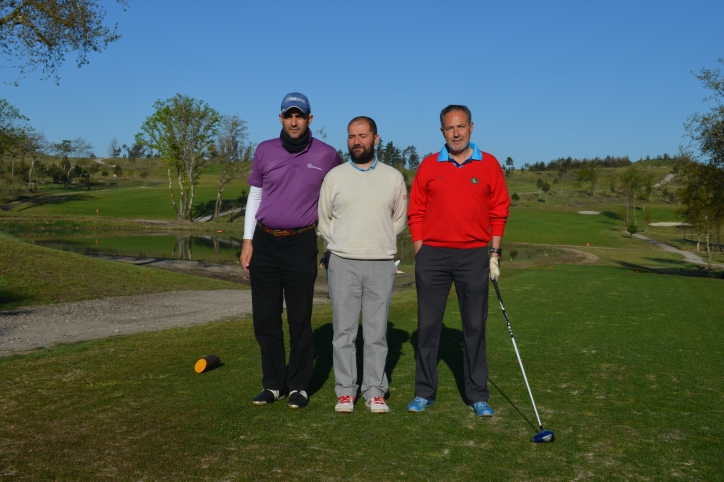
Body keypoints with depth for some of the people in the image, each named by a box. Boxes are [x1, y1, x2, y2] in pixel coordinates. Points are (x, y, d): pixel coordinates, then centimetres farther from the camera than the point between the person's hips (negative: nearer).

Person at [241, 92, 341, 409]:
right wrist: (247, 240, 4)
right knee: (265, 318, 7)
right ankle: (273, 385, 19)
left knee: (300, 320, 2)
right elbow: (254, 196, 10)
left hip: (301, 245, -2)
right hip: (264, 243, 3)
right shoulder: (265, 151, 5)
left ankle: (299, 386, 14)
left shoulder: (327, 155, 0)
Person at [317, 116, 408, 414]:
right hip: (343, 263, 0)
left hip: (381, 264, 0)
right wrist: (339, 245, 7)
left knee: (377, 333, 5)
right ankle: (345, 392, 12)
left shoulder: (394, 177, 6)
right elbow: (323, 219, 13)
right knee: (344, 331, 3)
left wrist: (381, 242, 8)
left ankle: (375, 392, 14)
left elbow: (400, 219, 14)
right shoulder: (334, 176, 5)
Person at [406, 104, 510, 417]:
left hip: (473, 256, 0)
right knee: (428, 325, 5)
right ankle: (425, 392, 16)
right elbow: (416, 212, 5)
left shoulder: (489, 165, 4)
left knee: (475, 326, 5)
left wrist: (494, 254, 0)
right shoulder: (429, 166, 5)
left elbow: (499, 212, 5)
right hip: (433, 254, 1)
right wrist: (420, 253, 0)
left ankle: (477, 395, 15)